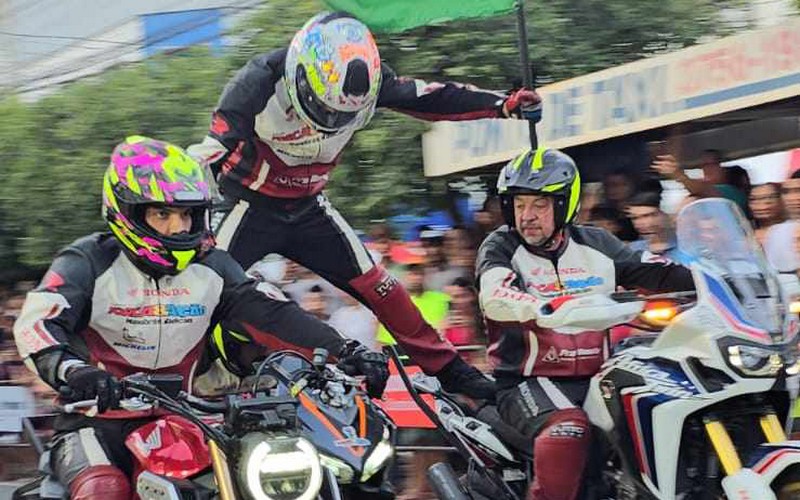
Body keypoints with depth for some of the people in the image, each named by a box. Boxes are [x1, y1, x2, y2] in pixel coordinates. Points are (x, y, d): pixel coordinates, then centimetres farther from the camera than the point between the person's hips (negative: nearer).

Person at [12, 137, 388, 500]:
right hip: (99, 420, -5)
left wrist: (343, 351, -17)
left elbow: (271, 314, -2)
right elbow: (35, 324, -21)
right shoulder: (90, 264, -6)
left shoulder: (211, 268, 7)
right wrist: (72, 371, -44)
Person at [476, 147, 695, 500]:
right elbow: (496, 296, -22)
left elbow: (658, 274, 10)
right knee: (568, 429, -35)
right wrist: (548, 309, -41)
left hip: (597, 376, 5)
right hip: (528, 382, -5)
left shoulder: (595, 244, 13)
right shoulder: (501, 247, 0)